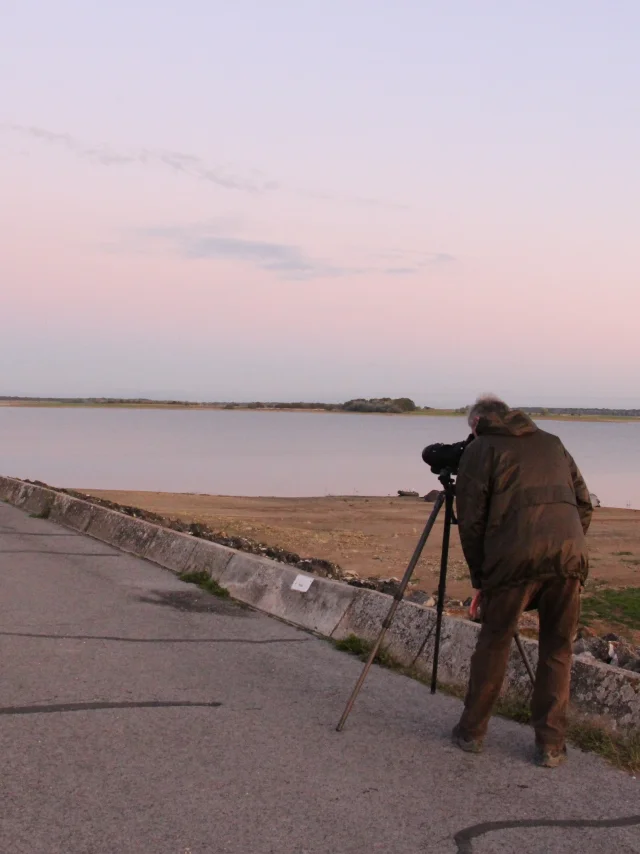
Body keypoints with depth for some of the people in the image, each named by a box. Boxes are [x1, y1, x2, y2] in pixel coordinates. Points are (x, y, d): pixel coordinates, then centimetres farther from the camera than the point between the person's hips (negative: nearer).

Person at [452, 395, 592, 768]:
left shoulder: (480, 449, 13)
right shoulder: (552, 443, 25)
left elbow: (471, 520, 6)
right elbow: (584, 506, 20)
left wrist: (480, 579, 13)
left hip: (515, 558, -3)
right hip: (570, 555, 3)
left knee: (493, 645, 12)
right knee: (558, 650, 14)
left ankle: (472, 732, 22)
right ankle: (551, 745, 15)